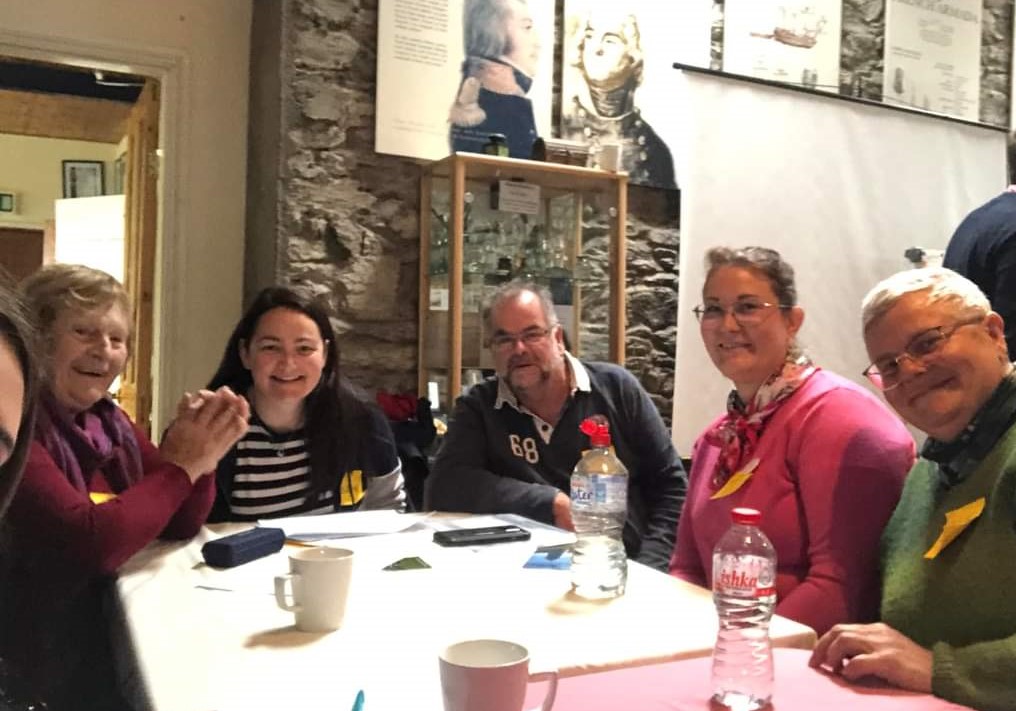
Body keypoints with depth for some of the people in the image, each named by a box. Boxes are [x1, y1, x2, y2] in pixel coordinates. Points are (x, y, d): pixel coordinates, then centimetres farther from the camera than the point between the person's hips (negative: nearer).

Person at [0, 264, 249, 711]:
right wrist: (181, 464, -18)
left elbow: (180, 525, 8)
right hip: (54, 660, -7)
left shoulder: (108, 421, 7)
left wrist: (198, 452, -10)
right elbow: (92, 543, -28)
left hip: (122, 626, 7)